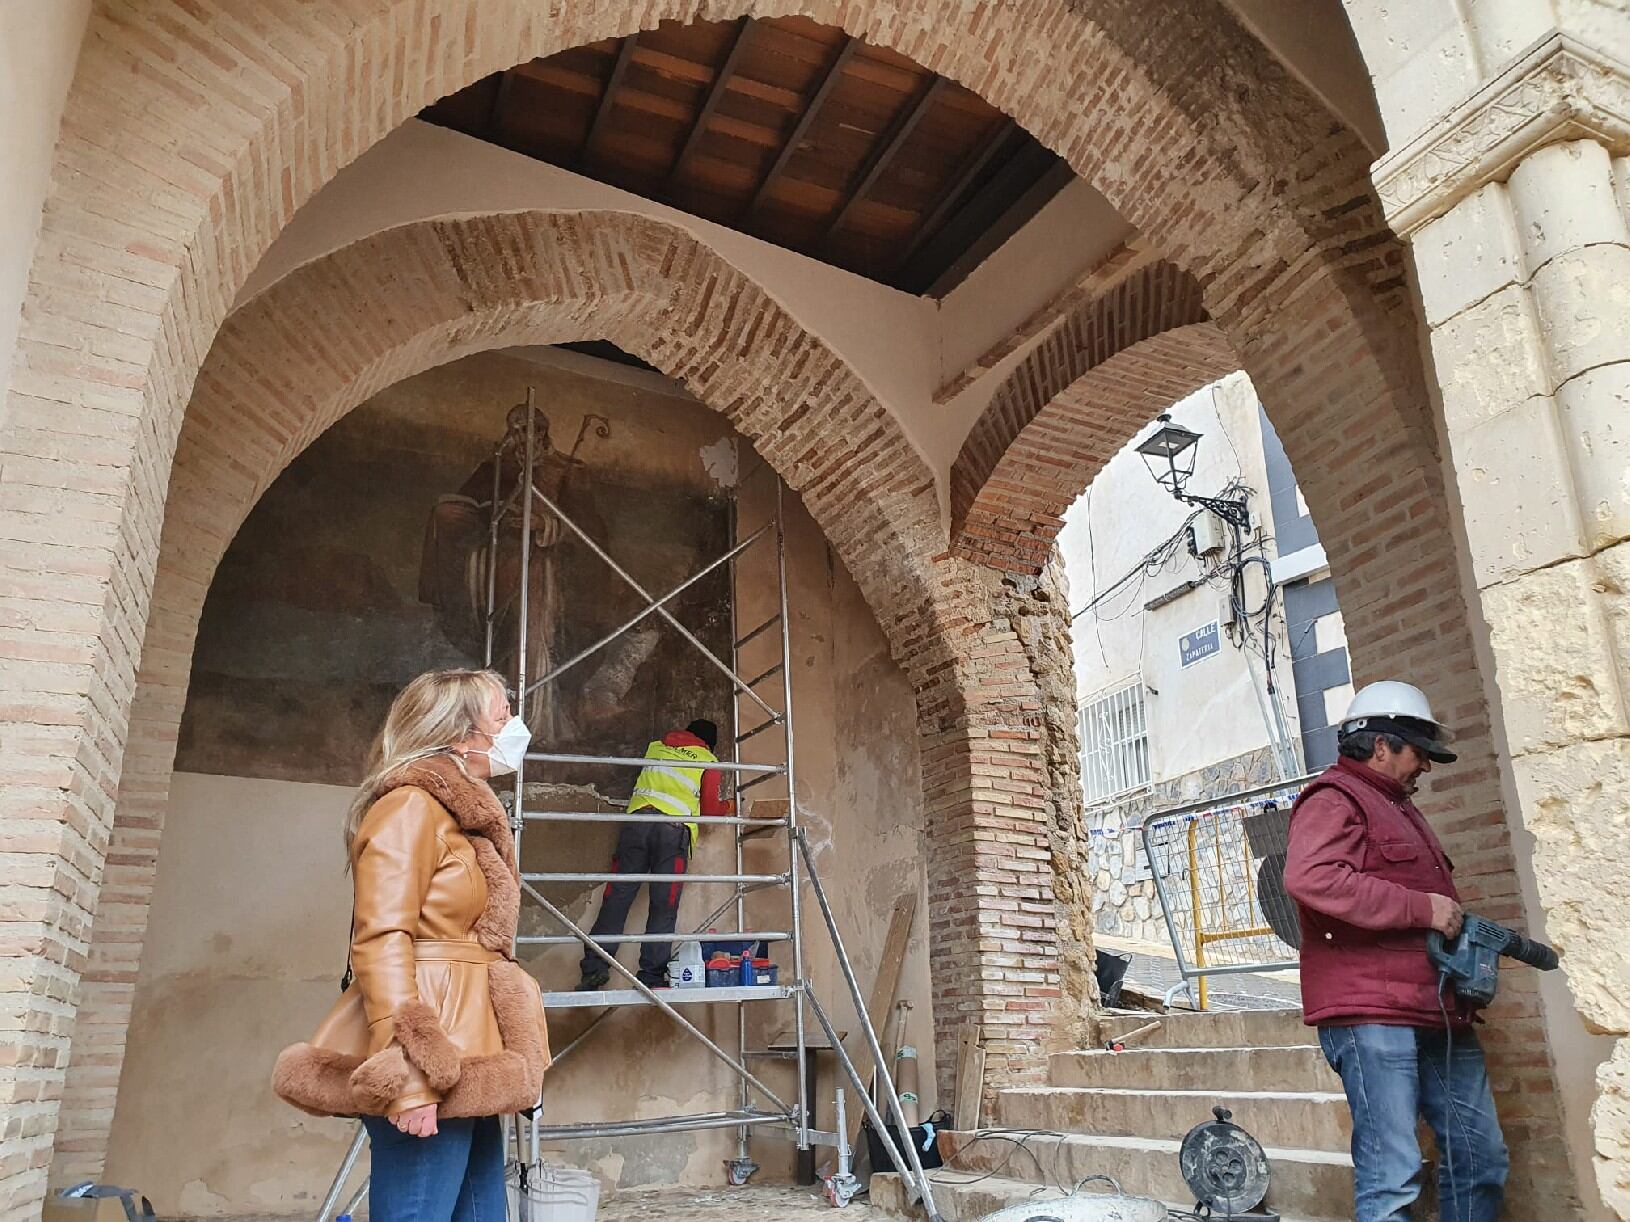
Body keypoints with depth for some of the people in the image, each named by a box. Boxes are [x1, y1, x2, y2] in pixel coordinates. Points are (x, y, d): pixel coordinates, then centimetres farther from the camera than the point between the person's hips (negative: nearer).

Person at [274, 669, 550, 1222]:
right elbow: (380, 940, -18)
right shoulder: (412, 805, -8)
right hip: (428, 1070, -9)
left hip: (462, 1060, 9)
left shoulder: (465, 817, 20)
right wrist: (407, 1073, -24)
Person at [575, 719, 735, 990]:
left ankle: (595, 967, -4)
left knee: (616, 898, 2)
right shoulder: (708, 762, 15)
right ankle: (650, 976, -4)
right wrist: (729, 807, 33)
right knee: (663, 907, 0)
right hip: (674, 828, -3)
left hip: (636, 822, 3)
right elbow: (712, 808, 14)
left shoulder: (655, 747, 25)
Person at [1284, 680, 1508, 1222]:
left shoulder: (1398, 808, 26)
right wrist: (1421, 909, -20)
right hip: (1370, 1015, -10)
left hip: (1437, 1015, 10)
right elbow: (1311, 877, -26)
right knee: (1392, 1175, -9)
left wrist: (1461, 930, 17)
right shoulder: (1333, 799, -7)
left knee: (1481, 1157, 14)